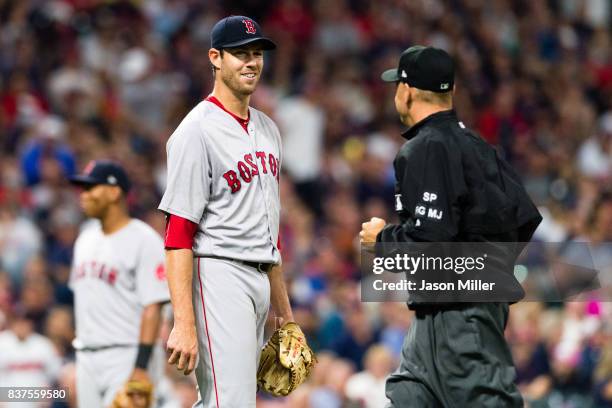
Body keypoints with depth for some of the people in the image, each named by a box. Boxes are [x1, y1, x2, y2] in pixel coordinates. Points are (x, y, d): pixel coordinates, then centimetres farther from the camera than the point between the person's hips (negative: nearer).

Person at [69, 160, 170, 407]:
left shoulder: (144, 240, -10)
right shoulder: (86, 238, 16)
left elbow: (152, 307, -16)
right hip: (86, 358, 8)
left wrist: (141, 366, -22)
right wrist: (81, 355, 15)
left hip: (125, 356, -8)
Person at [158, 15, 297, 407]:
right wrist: (184, 324, -24)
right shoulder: (197, 131, -11)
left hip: (259, 281, 9)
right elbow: (179, 234, -16)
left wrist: (284, 312, 21)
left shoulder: (267, 129, 17)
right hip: (218, 273, -9)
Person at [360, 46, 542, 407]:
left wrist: (382, 237, -5)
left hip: (458, 307, -10)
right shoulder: (475, 144, 15)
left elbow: (429, 236, -22)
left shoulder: (425, 149, -13)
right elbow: (526, 217, 14)